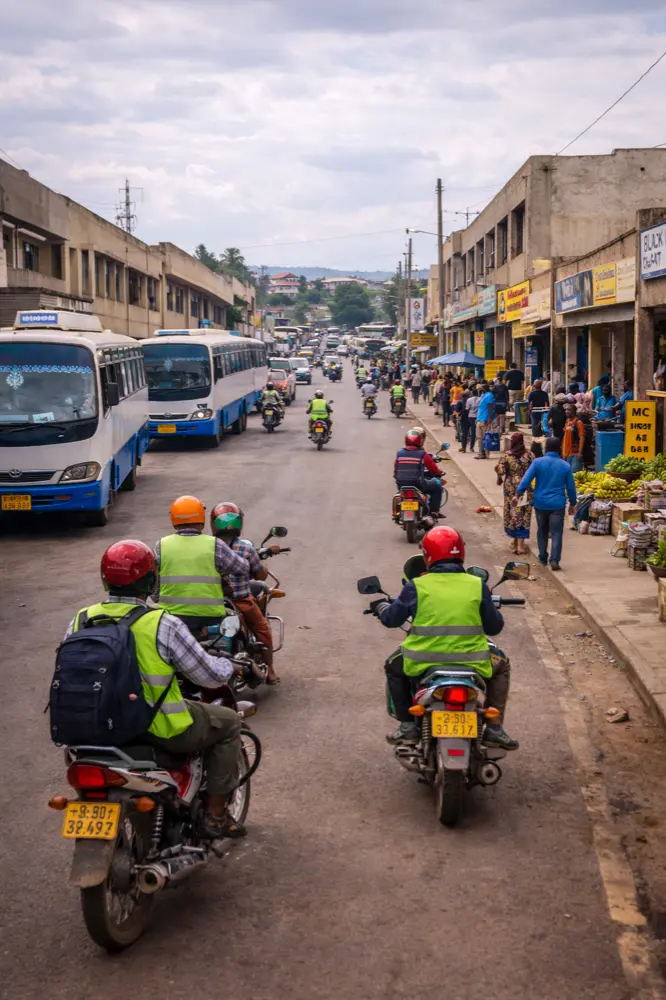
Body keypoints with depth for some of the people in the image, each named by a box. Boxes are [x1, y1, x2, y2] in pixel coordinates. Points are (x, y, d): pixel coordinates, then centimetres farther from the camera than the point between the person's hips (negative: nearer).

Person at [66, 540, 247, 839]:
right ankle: (215, 815, 19)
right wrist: (230, 666, 9)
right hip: (158, 730, -6)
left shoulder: (80, 622, -5)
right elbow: (208, 675, -14)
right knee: (228, 722, 17)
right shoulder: (163, 624, -21)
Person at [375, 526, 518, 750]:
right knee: (501, 666, 31)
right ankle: (494, 728, 21)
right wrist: (491, 609, 31)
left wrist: (380, 606, 34)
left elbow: (391, 619, 11)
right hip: (472, 663, 0)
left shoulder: (416, 587, -2)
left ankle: (407, 726, 24)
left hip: (423, 664, 0)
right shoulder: (477, 585, 0)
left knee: (394, 666, 32)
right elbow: (494, 627, 8)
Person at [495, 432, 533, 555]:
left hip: (510, 488, 0)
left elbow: (500, 470, -12)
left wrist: (499, 479, 8)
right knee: (523, 514, 4)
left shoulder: (507, 455, -9)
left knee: (512, 512, 15)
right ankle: (520, 544, 2)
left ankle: (514, 539, 25)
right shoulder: (529, 454, -6)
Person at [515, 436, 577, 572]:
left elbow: (526, 479, -10)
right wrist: (572, 503, 15)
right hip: (558, 504, -1)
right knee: (556, 533, 0)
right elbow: (571, 487, 4)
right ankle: (554, 560, -12)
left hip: (540, 503, 1)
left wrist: (517, 494, -4)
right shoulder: (565, 465, -1)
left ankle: (543, 559, 24)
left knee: (542, 531, 16)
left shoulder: (538, 462, -5)